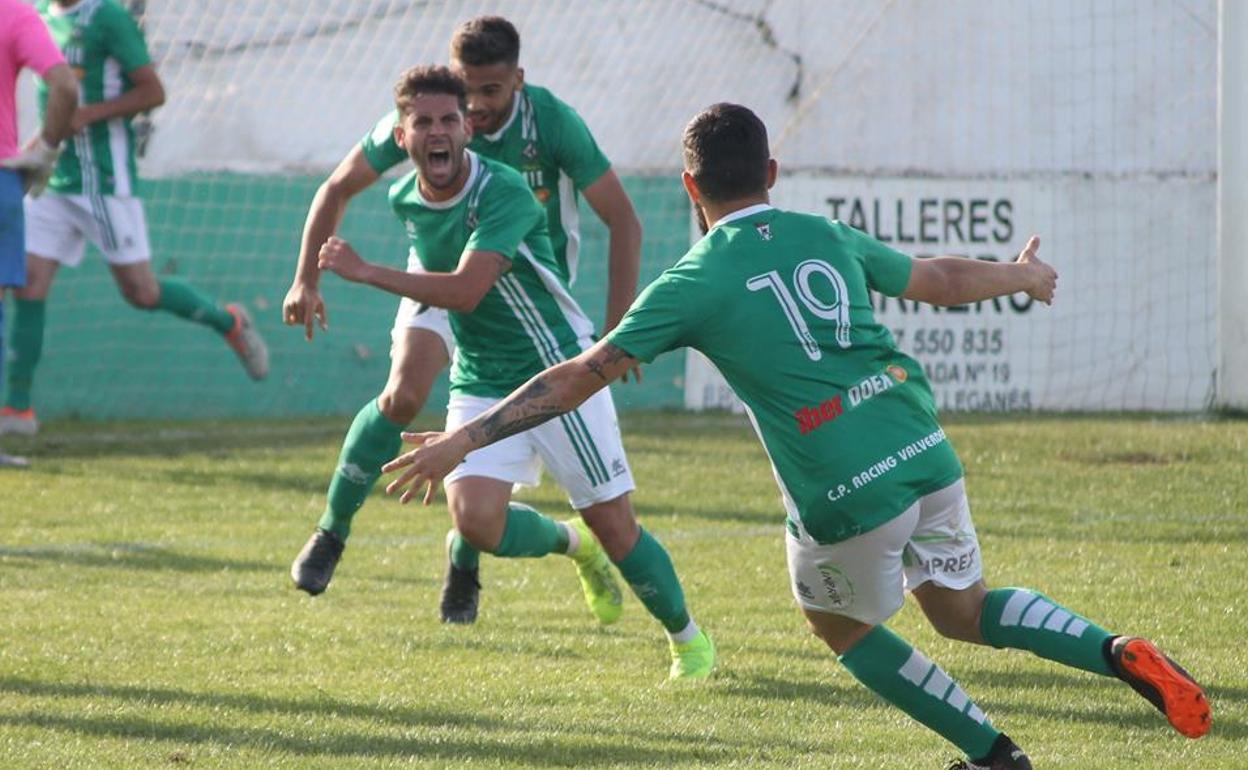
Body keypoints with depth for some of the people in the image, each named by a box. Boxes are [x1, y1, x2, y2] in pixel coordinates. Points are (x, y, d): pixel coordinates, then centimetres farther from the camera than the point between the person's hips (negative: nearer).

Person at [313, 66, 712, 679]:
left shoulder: (504, 193, -21)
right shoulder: (404, 201, 1)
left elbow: (464, 290, -31)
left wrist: (365, 272, -29)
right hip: (479, 388, 5)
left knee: (613, 525, -1)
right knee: (475, 519, -18)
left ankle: (688, 638, 23)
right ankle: (572, 543, 14)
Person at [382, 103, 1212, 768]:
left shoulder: (694, 284, -3)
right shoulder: (827, 238, 11)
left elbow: (580, 378, -5)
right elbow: (940, 280, 26)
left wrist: (466, 439, -2)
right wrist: (1023, 275, 47)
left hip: (847, 494, -5)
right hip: (926, 454, 5)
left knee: (843, 625, 22)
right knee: (964, 612, 23)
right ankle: (1116, 652, 1)